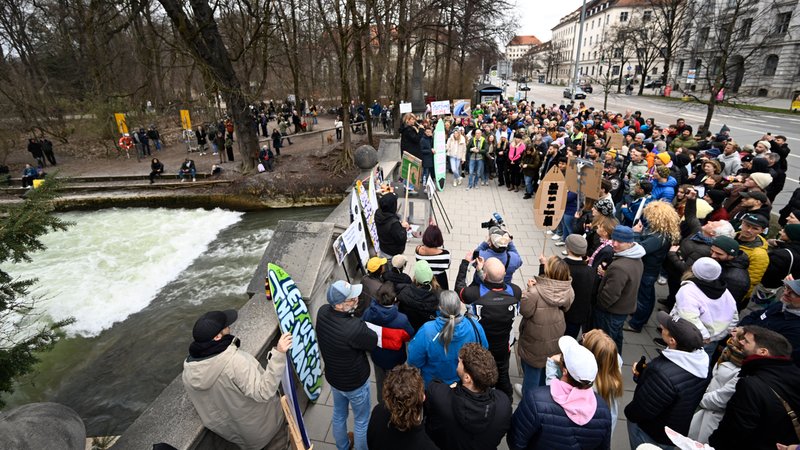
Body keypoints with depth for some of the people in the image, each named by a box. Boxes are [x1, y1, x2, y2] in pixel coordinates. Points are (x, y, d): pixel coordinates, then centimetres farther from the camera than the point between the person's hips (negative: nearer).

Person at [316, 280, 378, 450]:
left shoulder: (322, 311, -21)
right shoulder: (355, 328, -40)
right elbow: (376, 342, -21)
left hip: (333, 377, 7)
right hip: (355, 383, -6)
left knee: (339, 414, 31)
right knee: (361, 421, 22)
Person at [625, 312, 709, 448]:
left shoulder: (664, 375, -42)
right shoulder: (701, 358, -15)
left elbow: (642, 409, -28)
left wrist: (628, 412, -9)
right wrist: (645, 372, -6)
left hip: (653, 434, -7)